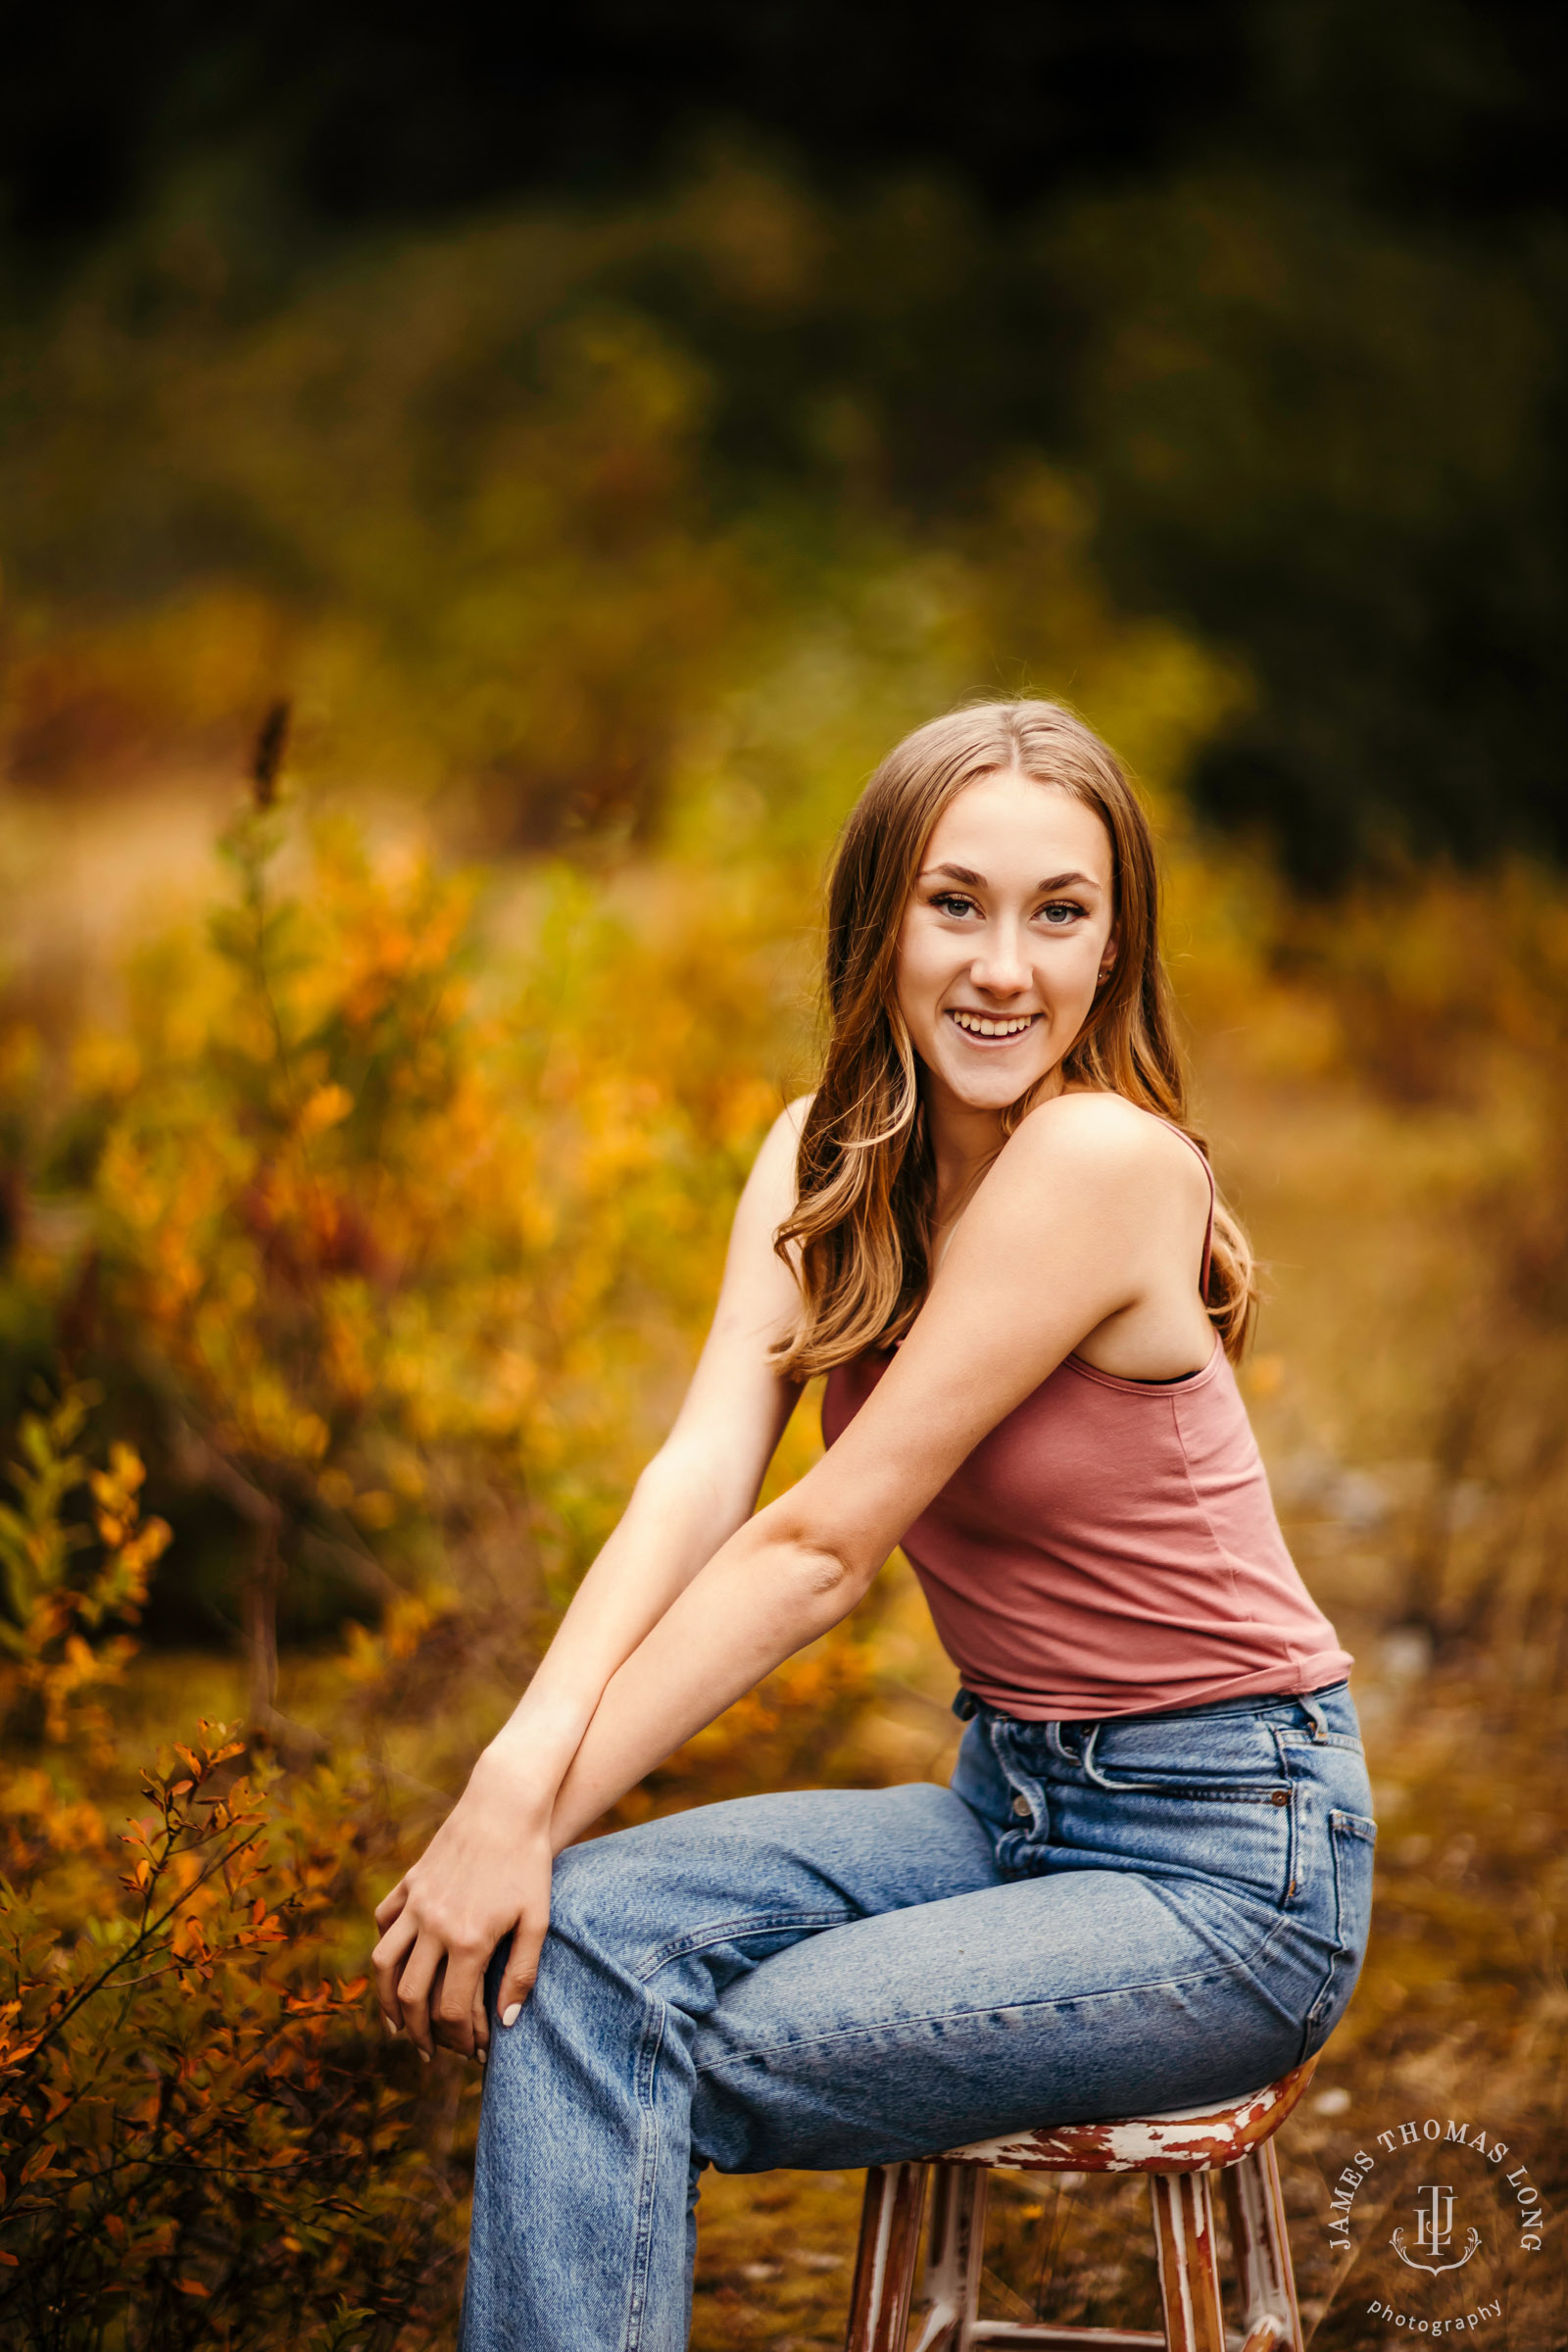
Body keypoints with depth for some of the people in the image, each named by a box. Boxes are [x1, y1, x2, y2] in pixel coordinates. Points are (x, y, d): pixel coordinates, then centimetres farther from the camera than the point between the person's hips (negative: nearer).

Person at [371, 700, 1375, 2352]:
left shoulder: (1102, 1157, -20)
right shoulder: (822, 1158, 3)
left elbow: (821, 1546, -21)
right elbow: (702, 1476, -11)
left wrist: (533, 1811, -20)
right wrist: (524, 1767, -27)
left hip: (1226, 1860, -6)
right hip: (1012, 1803, 6)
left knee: (638, 2068, -17)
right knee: (585, 1938, -17)